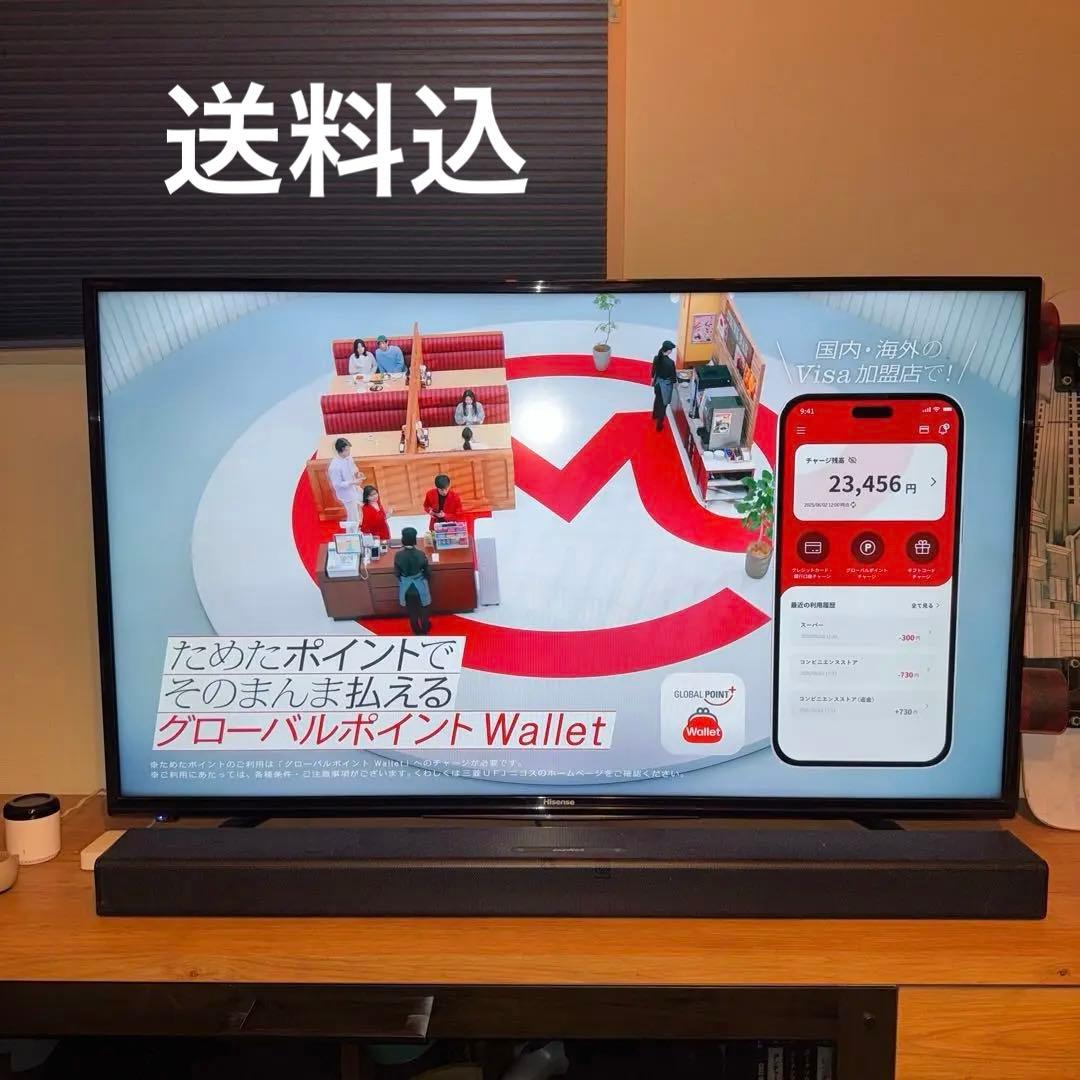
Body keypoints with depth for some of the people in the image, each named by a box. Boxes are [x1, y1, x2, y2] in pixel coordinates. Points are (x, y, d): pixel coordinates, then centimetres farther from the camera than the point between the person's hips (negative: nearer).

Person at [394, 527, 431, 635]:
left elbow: (396, 574, -8)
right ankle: (425, 628, 41)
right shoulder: (420, 554, -22)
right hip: (420, 585, 0)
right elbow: (427, 571, -9)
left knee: (411, 610, 22)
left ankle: (416, 629, 39)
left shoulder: (398, 555, -21)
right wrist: (426, 580, 13)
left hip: (406, 587, 1)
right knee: (422, 608, 23)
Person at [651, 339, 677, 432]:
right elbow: (673, 374, -17)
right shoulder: (670, 362, -30)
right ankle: (659, 424, 21)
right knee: (663, 403, 11)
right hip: (666, 384, -6)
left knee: (657, 399, 31)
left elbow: (654, 370, 2)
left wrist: (653, 379, 19)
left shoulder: (656, 358, -14)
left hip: (658, 382, 6)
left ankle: (655, 415, 56)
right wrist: (674, 383, 2)